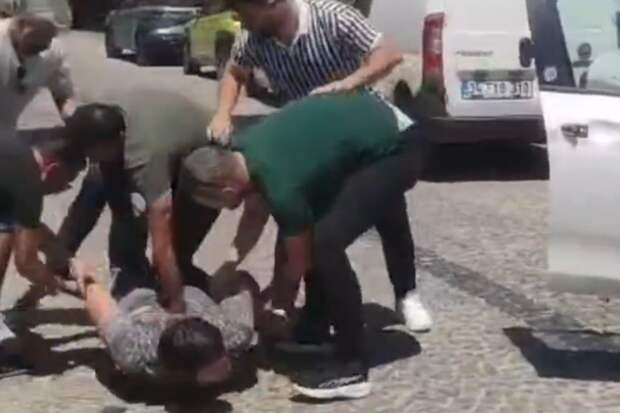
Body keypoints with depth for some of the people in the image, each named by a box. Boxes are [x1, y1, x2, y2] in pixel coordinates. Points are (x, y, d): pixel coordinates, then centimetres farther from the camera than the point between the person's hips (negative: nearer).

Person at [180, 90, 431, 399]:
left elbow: (299, 260, -8)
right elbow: (258, 208, 20)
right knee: (312, 232, 14)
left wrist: (278, 309, 9)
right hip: (376, 122, 10)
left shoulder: (281, 185, -26)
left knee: (326, 243, -18)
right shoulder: (245, 150, -2)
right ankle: (316, 331, 27)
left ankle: (352, 368, -11)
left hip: (398, 147, -10)